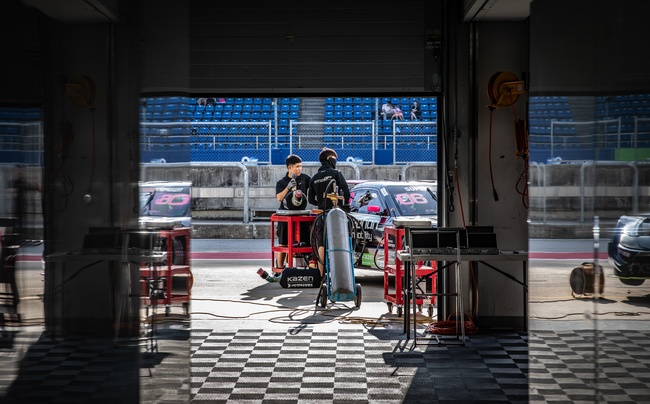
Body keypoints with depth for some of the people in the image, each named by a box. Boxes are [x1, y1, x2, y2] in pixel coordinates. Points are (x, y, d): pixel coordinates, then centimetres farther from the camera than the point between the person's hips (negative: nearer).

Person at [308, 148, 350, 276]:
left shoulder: (314, 178, 10)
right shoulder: (335, 173, -3)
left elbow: (311, 199, 10)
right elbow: (346, 192, -8)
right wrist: (345, 204, 9)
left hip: (321, 214, 4)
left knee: (321, 246, 4)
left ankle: (322, 274, 3)